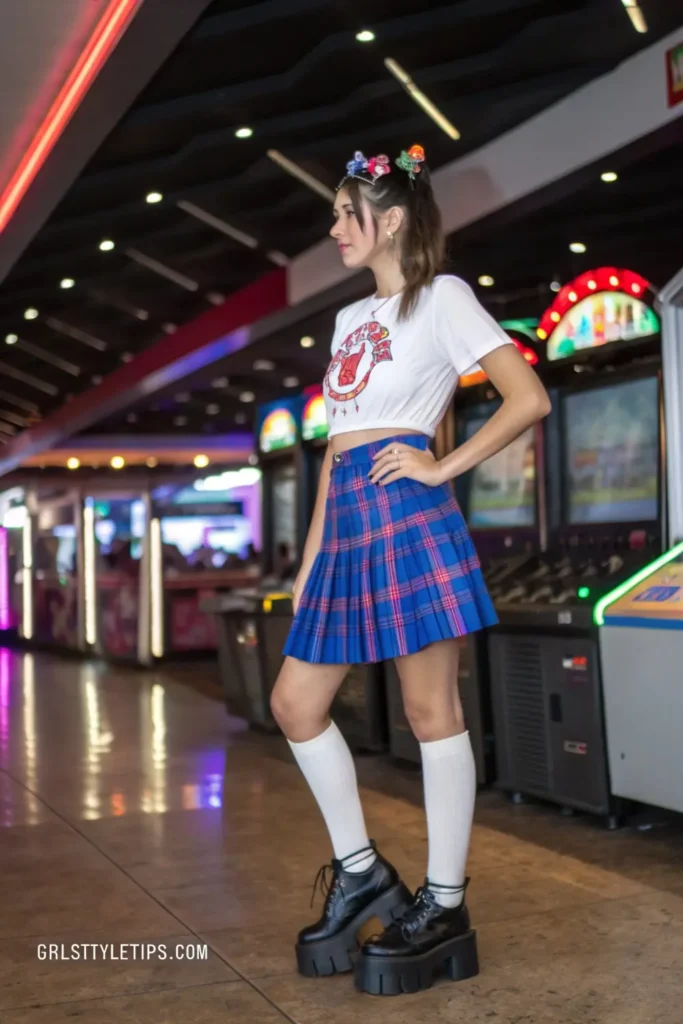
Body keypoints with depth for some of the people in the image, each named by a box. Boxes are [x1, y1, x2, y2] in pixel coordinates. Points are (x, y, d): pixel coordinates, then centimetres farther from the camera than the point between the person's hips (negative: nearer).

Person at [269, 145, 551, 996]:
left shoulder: (440, 296, 2)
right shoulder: (349, 318, 22)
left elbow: (529, 397, -6)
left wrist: (443, 467, -10)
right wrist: (311, 554, 17)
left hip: (407, 514, -8)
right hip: (347, 520, 8)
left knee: (431, 710, -2)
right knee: (296, 703, 6)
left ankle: (444, 907, 8)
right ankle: (360, 871, 19)